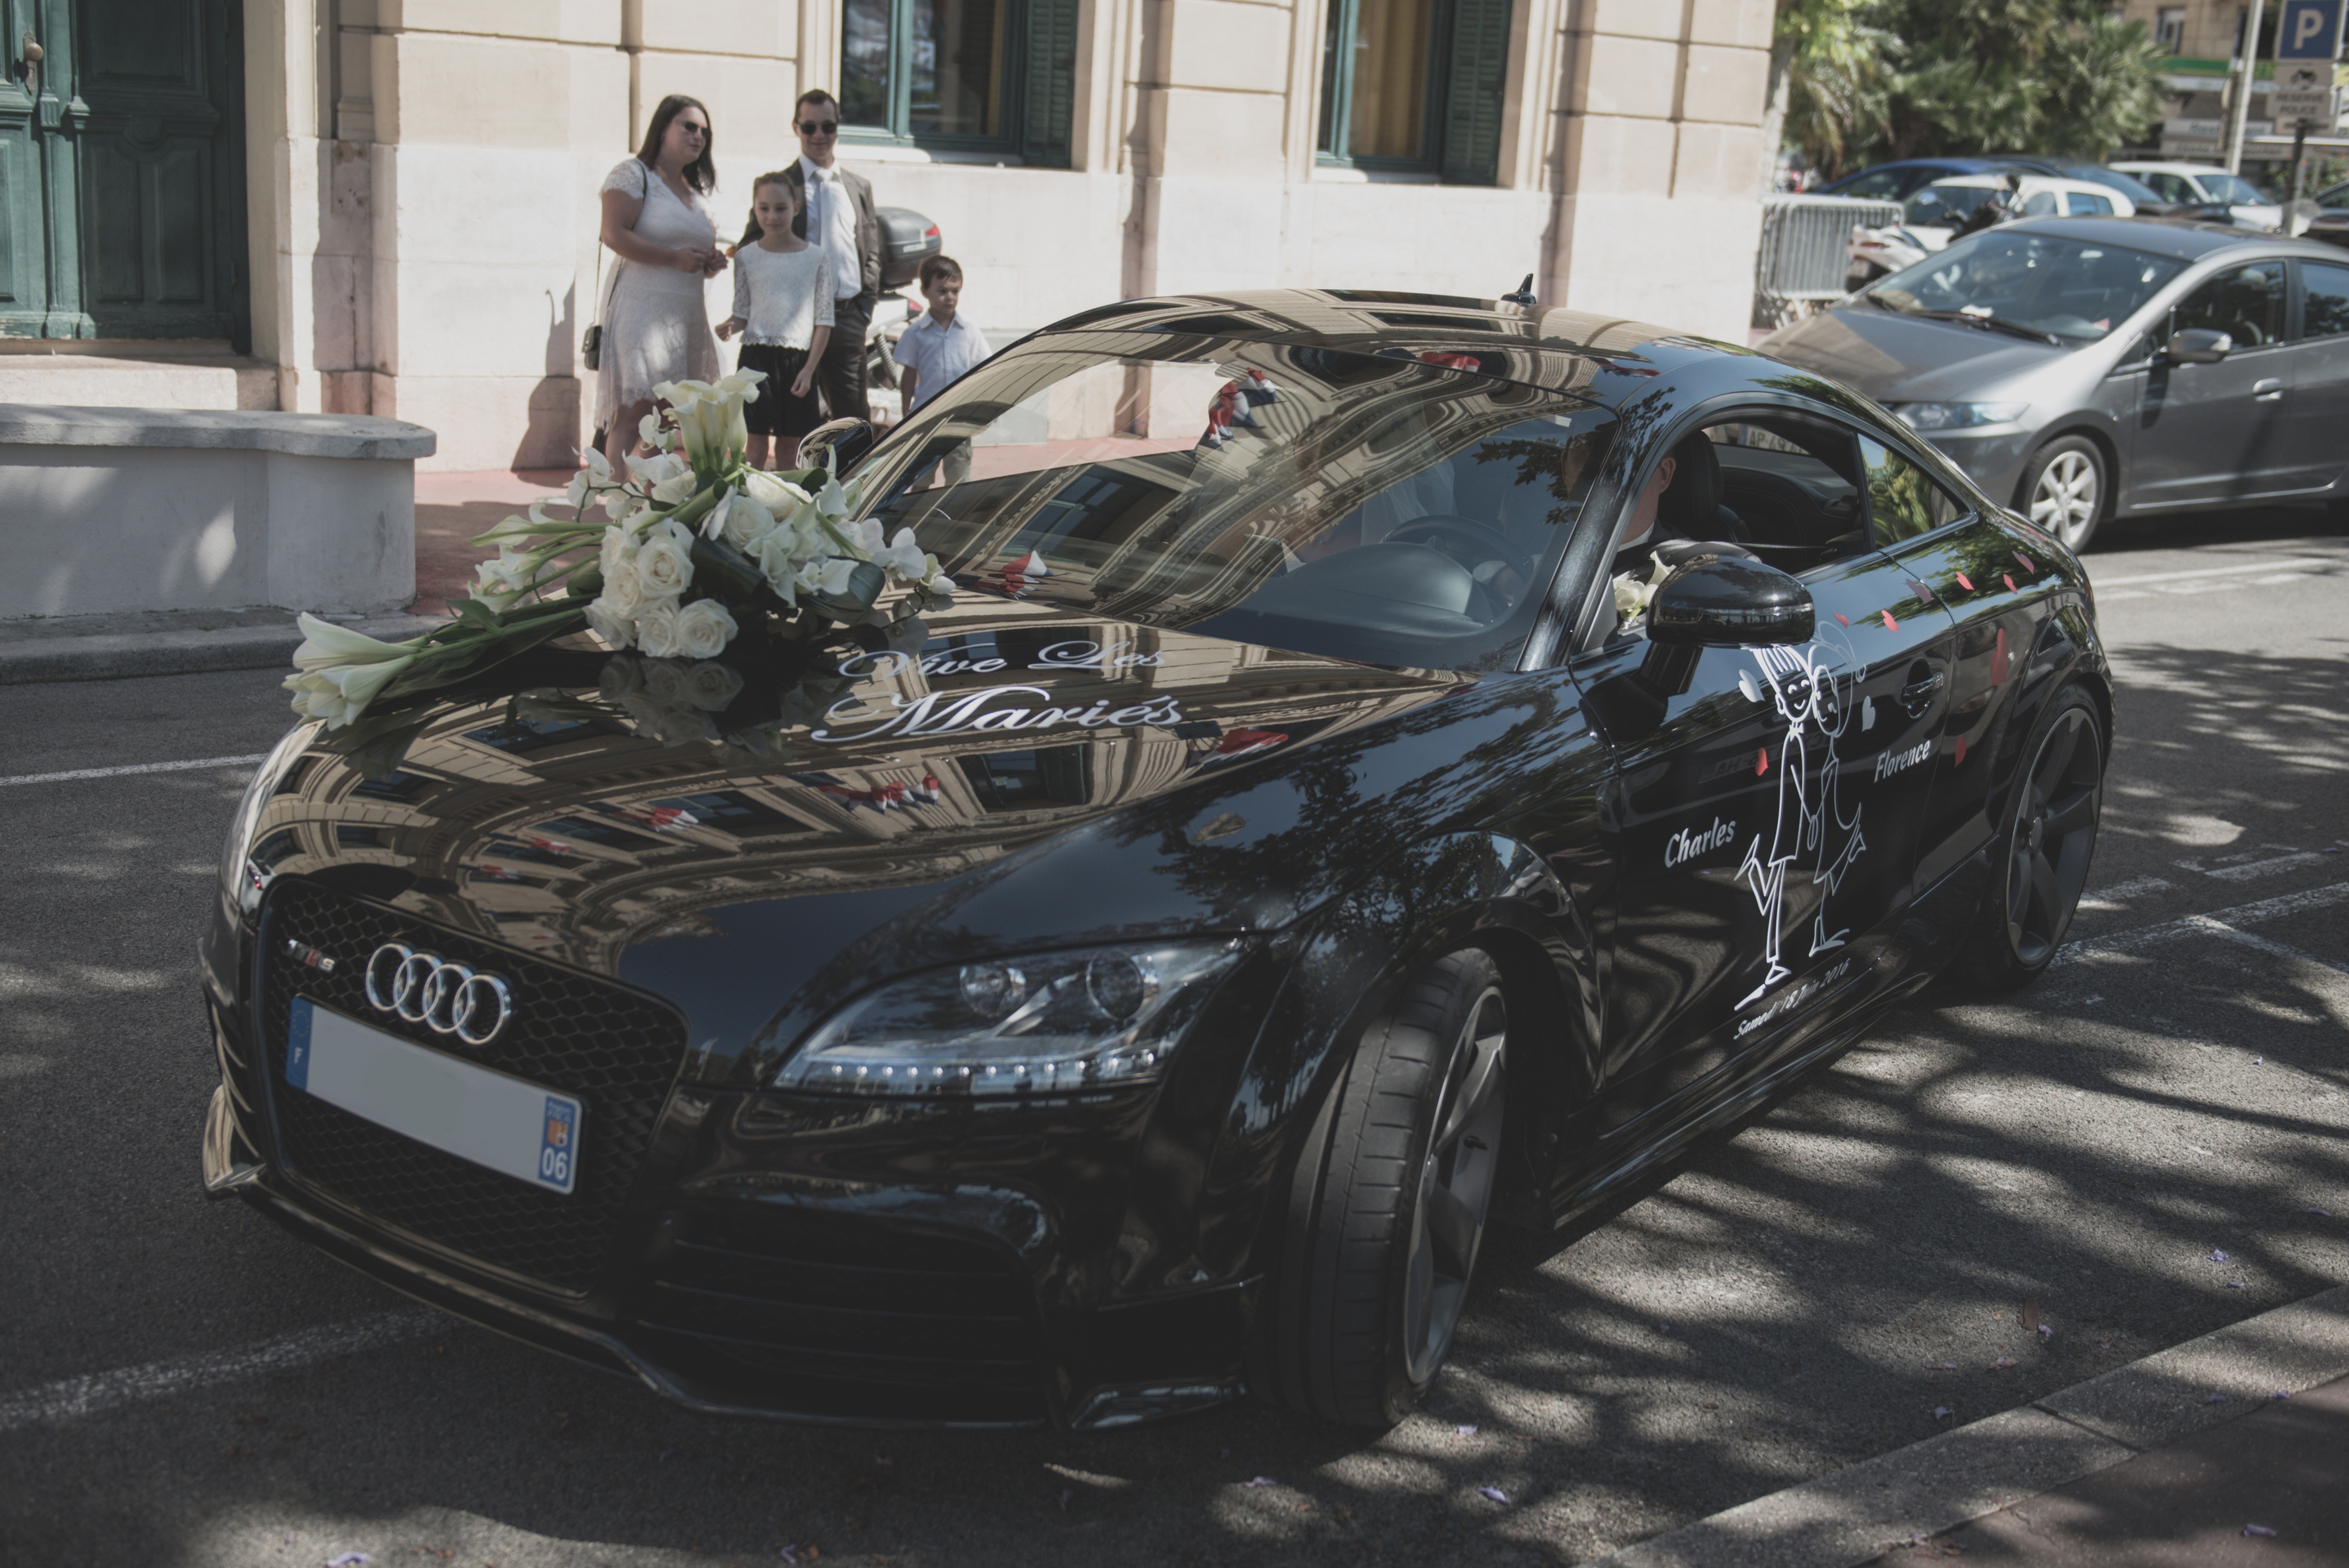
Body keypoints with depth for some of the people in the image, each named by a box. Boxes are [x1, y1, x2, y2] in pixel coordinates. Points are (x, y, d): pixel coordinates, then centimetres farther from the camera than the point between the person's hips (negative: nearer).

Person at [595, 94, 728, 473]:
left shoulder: (696, 190, 23)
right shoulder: (633, 175, -1)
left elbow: (703, 249, 33)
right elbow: (614, 234, -14)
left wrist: (712, 263, 9)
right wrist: (674, 258, -18)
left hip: (688, 314, 8)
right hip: (642, 310, -8)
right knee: (634, 412, -15)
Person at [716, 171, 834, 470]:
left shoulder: (816, 259, 2)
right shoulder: (746, 257, 5)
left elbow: (824, 320, 3)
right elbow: (742, 313, 8)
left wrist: (809, 368, -5)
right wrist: (729, 327, -16)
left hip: (798, 359, 0)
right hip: (756, 356, 0)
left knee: (789, 450, 6)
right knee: (755, 447, -3)